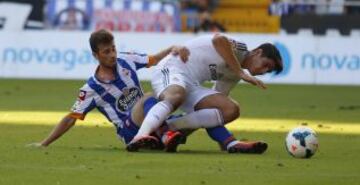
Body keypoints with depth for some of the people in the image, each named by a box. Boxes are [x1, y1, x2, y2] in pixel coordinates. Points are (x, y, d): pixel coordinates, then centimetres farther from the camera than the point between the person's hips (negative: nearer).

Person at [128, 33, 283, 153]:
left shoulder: (234, 75, 23)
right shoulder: (239, 48, -5)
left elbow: (218, 101, 27)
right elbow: (218, 40, -28)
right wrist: (242, 74, -25)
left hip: (192, 85, 9)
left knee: (231, 110, -7)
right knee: (175, 97, -41)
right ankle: (141, 136, -60)